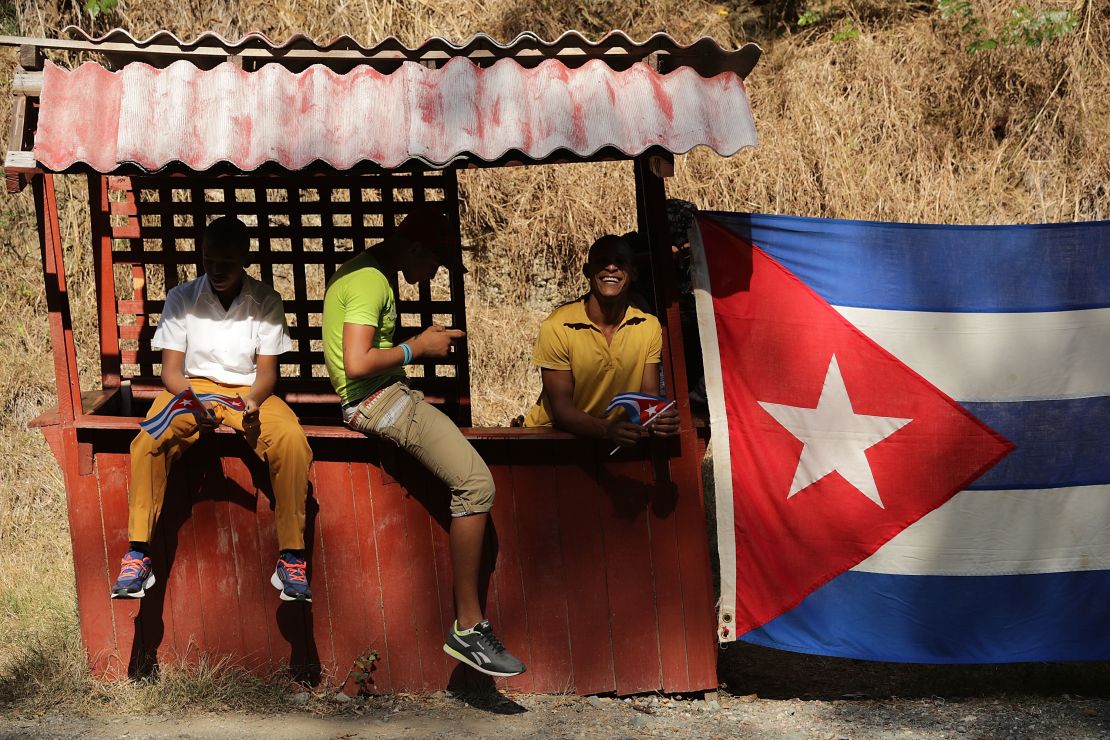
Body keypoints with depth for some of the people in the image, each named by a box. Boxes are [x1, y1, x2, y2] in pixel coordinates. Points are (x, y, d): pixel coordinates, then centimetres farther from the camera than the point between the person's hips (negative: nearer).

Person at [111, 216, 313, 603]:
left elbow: (267, 371, 0)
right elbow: (171, 370, -2)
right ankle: (137, 554, -25)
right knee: (149, 441, -32)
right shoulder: (182, 298, -1)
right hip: (193, 387, 0)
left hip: (249, 392, 0)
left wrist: (253, 401, -24)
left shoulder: (266, 302, -1)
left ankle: (291, 559, -26)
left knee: (292, 440, -31)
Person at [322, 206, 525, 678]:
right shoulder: (371, 282, -15)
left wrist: (426, 343, 16)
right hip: (377, 398, -12)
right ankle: (467, 627, -24)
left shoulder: (365, 271, 19)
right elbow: (358, 363, -24)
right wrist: (417, 348, -12)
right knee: (476, 482, -24)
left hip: (388, 395, 12)